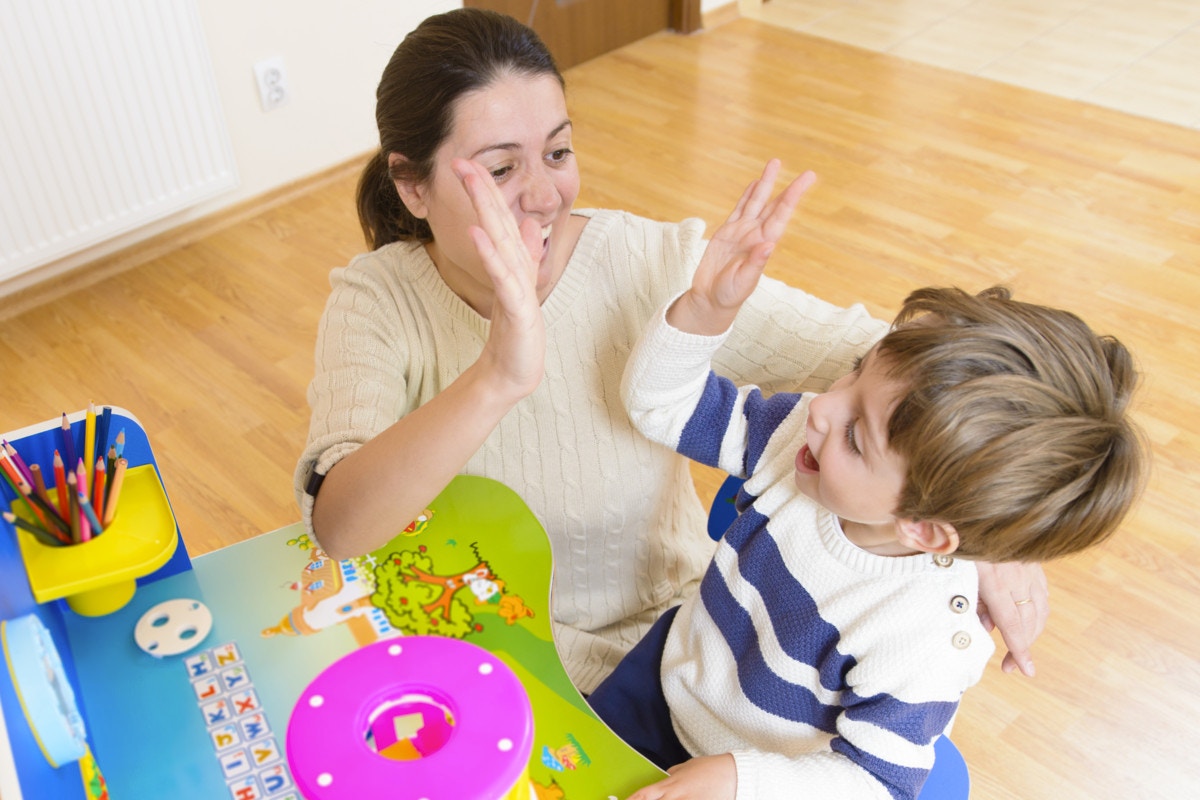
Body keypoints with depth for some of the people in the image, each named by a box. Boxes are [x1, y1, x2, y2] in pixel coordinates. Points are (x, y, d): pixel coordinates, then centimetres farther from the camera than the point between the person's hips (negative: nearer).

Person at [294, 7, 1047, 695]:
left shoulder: (651, 265, -18)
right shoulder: (378, 302, -17)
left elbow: (866, 356, -16)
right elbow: (336, 529, -32)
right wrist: (497, 378, -49)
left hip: (662, 636, 0)